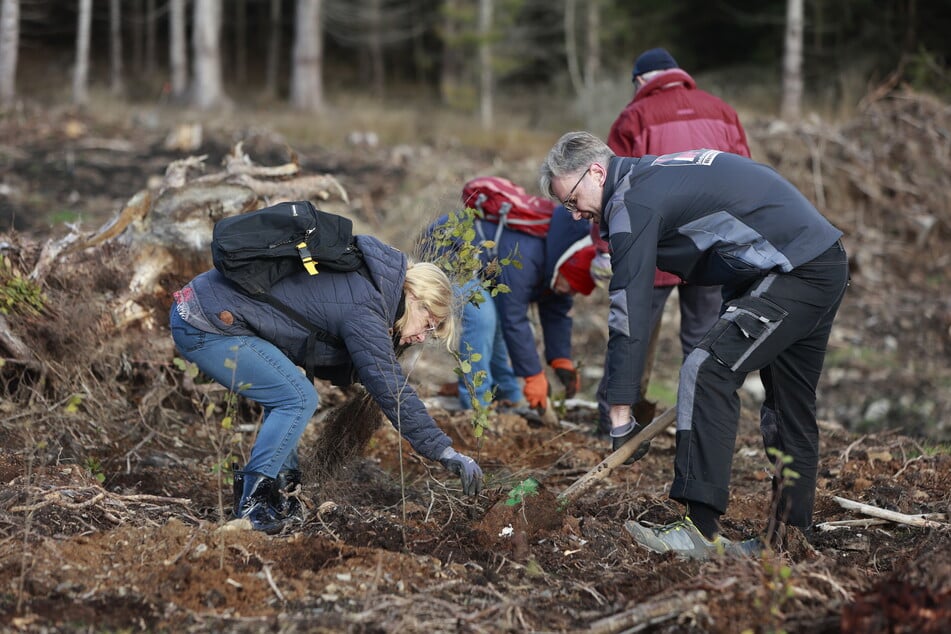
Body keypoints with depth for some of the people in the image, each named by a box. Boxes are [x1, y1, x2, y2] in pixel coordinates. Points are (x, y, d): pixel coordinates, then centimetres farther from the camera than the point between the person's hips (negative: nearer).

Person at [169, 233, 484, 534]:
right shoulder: (362, 311, -14)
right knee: (298, 398, -10)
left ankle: (279, 487, 18)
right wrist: (445, 452, -15)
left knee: (286, 392, 16)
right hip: (207, 327, -10)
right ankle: (253, 502, -6)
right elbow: (392, 391, -17)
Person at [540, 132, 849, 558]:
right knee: (789, 407, 17)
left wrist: (620, 412, -16)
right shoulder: (658, 175, 19)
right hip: (827, 266, 11)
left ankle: (701, 530, -22)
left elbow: (630, 310, -16)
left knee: (706, 372, -18)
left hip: (797, 273, -11)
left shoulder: (633, 200, -12)